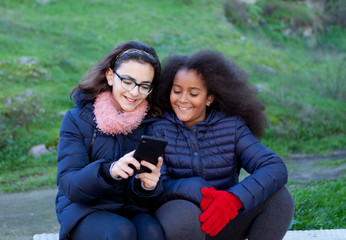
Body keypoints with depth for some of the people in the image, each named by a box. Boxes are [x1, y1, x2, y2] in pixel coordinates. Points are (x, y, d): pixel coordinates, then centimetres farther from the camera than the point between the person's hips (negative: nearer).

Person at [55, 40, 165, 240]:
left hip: (132, 209, 2)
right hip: (83, 210, -2)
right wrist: (108, 171, -33)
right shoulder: (77, 119, -2)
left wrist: (148, 185, -26)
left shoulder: (152, 124, 2)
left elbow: (137, 196, -1)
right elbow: (68, 185, -13)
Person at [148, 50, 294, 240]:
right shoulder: (158, 129, -3)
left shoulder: (232, 126, 0)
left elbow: (276, 168, -14)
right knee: (184, 213, -37)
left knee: (279, 196, -19)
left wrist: (234, 198, -33)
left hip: (223, 223, 3)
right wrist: (196, 190, -34)